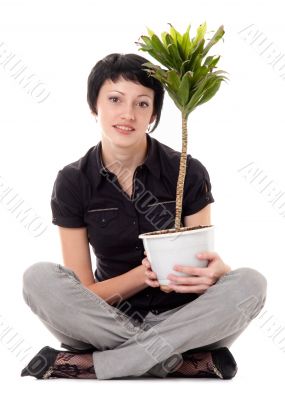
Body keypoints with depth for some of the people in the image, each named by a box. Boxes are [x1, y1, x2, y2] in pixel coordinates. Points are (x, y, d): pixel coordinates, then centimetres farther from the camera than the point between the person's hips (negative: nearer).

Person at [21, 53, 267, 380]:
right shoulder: (72, 182, -6)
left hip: (179, 318, 0)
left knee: (250, 283, -27)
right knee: (38, 278, -25)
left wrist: (214, 271, -29)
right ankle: (186, 363, -24)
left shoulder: (188, 173, -8)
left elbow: (204, 262, -4)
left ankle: (86, 364, -25)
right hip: (109, 320, 0)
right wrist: (144, 274, -24)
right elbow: (82, 292, -6)